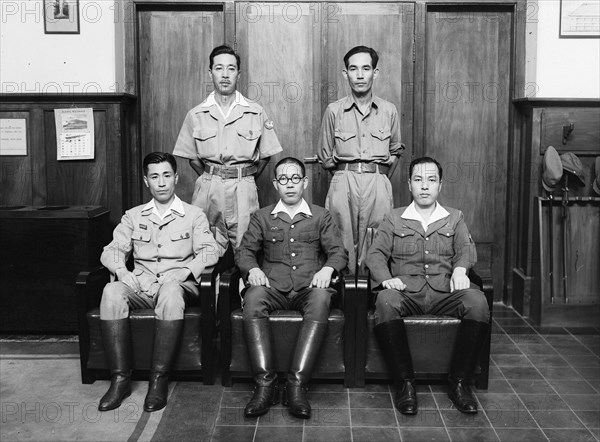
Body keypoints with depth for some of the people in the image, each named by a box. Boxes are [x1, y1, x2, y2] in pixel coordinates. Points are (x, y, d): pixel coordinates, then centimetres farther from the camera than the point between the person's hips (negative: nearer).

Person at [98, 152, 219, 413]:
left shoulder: (193, 215, 12)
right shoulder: (133, 216, 19)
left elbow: (210, 252, -1)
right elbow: (111, 250, 12)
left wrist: (184, 271, -17)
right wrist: (121, 269, -11)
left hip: (178, 285, -2)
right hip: (140, 285, 3)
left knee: (170, 292, -39)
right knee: (112, 292, -30)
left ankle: (159, 379, -31)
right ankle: (120, 379, -25)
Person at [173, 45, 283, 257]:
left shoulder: (256, 113, 3)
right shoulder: (196, 115, 5)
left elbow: (266, 154, 9)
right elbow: (191, 157, 12)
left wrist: (247, 177, 7)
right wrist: (210, 178, 8)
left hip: (244, 190, 0)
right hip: (208, 189, 1)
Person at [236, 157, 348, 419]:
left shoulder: (321, 217, 19)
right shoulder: (261, 217, 21)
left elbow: (338, 251, 10)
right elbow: (244, 251, 13)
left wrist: (328, 269, -12)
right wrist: (252, 269, -10)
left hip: (308, 287, -1)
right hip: (273, 288, 1)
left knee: (321, 299, -37)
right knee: (252, 298, -35)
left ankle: (296, 385, -36)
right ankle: (266, 385, -33)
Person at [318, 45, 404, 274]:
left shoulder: (389, 110, 10)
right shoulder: (334, 110, 6)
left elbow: (396, 151, 19)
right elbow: (325, 156, 12)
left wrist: (380, 176, 13)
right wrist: (346, 173, 10)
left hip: (378, 184, 1)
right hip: (343, 183, -1)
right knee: (342, 246, -2)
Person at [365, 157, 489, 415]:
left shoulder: (455, 218, 23)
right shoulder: (393, 219, 18)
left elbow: (467, 249, 9)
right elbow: (375, 254, 8)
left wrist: (460, 269, -16)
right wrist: (386, 277, -14)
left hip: (445, 293, 1)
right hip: (406, 293, -1)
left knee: (477, 301, -31)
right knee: (385, 301, -36)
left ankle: (459, 382, -18)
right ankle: (405, 382, -24)